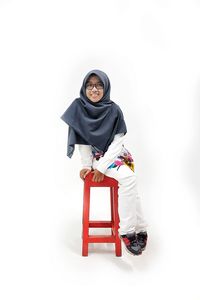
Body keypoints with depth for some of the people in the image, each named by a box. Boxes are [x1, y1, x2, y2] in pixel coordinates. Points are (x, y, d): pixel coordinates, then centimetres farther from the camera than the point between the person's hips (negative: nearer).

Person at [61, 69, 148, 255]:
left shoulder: (113, 110, -7)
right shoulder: (78, 108, -8)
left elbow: (118, 141, -9)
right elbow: (81, 140, -3)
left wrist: (102, 167, -15)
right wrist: (87, 165, -8)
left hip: (115, 155, 2)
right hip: (95, 156, -2)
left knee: (129, 180, -22)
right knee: (128, 178, -25)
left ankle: (128, 231, -6)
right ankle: (139, 229, -15)